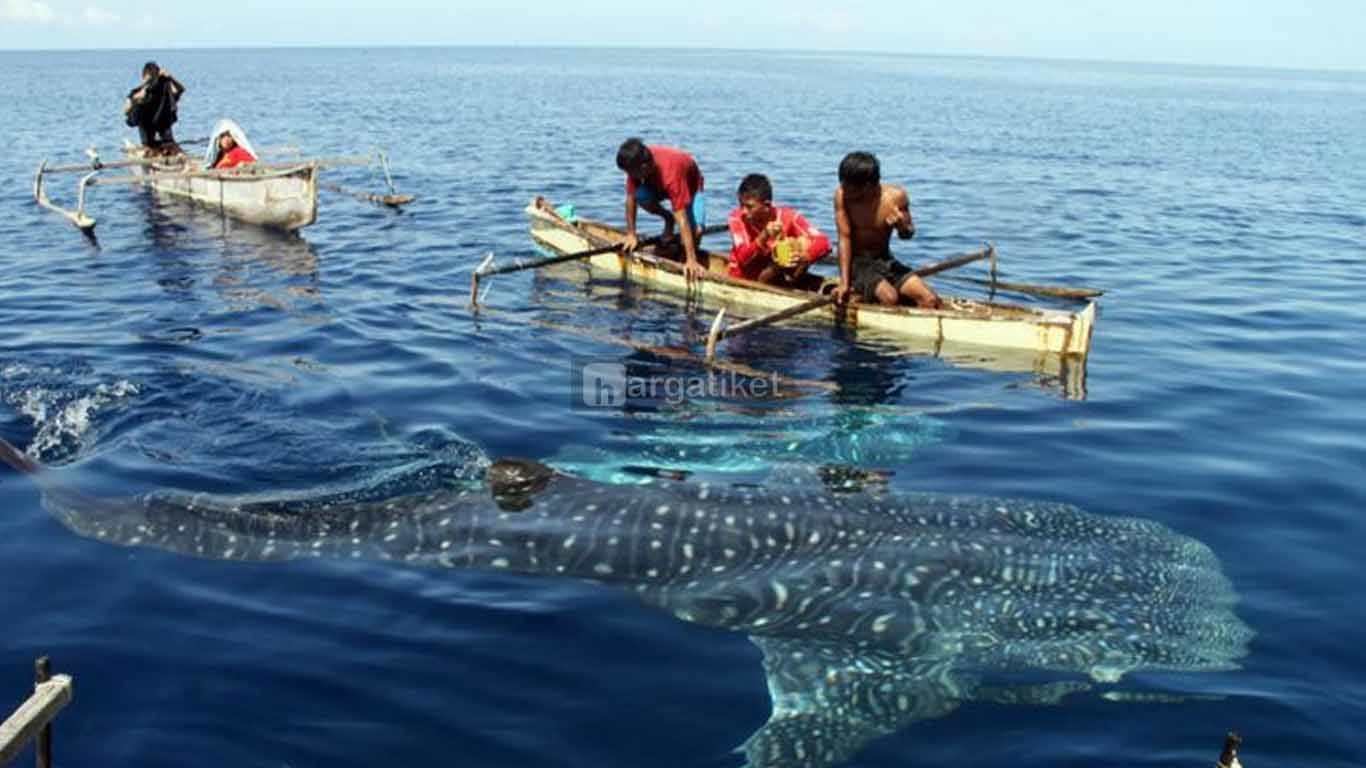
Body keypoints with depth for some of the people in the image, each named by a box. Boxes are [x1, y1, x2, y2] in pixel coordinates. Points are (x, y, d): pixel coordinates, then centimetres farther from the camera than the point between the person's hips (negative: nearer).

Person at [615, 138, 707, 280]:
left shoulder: (670, 173, -44)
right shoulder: (635, 163, -30)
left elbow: (682, 219, -45)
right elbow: (631, 198, -16)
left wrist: (691, 260, -46)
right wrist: (631, 234, -14)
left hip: (690, 184, -5)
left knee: (696, 229, -30)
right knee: (640, 196, -29)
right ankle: (668, 219, 1)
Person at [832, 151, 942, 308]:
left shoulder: (896, 196, -10)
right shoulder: (842, 195, -14)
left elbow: (907, 235, 6)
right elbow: (845, 238, -14)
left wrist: (902, 224, -20)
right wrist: (844, 283, -20)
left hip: (886, 261, 3)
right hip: (857, 262, -3)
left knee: (930, 300, -15)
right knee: (889, 298, -31)